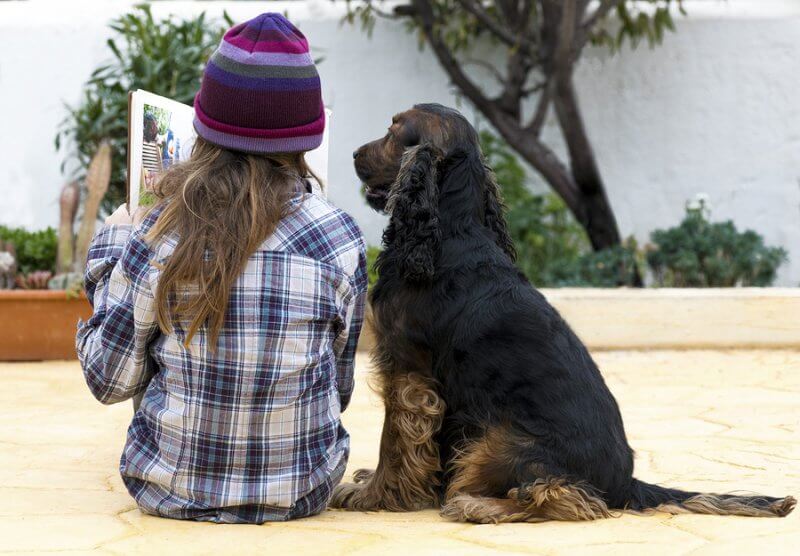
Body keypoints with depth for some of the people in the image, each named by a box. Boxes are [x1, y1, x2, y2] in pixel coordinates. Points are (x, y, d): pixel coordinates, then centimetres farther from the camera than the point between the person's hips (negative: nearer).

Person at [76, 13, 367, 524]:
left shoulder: (154, 238, -15)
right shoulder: (339, 238, -14)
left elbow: (109, 381, -5)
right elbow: (339, 387, -3)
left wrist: (111, 250, 6)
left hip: (171, 493, 0)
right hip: (301, 495, 0)